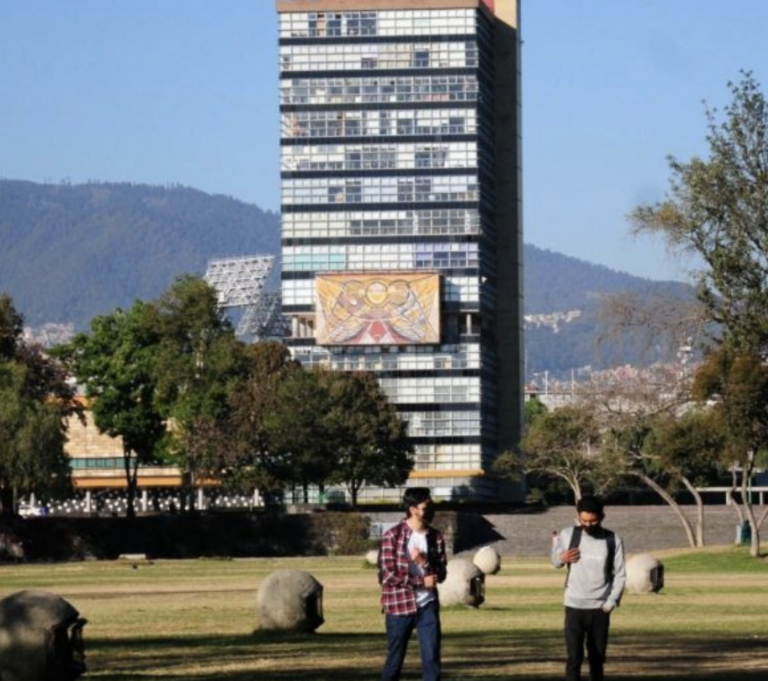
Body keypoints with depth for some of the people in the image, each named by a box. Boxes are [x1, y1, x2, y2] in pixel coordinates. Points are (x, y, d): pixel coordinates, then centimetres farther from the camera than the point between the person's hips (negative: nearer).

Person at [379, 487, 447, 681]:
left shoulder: (435, 537, 5)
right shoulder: (393, 536, -9)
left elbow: (441, 575, 5)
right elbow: (387, 575, -12)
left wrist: (424, 563, -15)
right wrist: (421, 581, -11)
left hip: (427, 606, 4)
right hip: (399, 606, -3)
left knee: (432, 659, -4)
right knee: (395, 661, 6)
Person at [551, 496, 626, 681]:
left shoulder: (613, 540, -3)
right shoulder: (567, 535, -2)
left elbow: (620, 574, 1)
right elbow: (555, 561, 12)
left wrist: (611, 602, -9)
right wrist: (561, 558, -11)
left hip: (600, 608, 1)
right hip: (574, 606, -1)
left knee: (597, 658, 9)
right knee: (574, 657, -9)